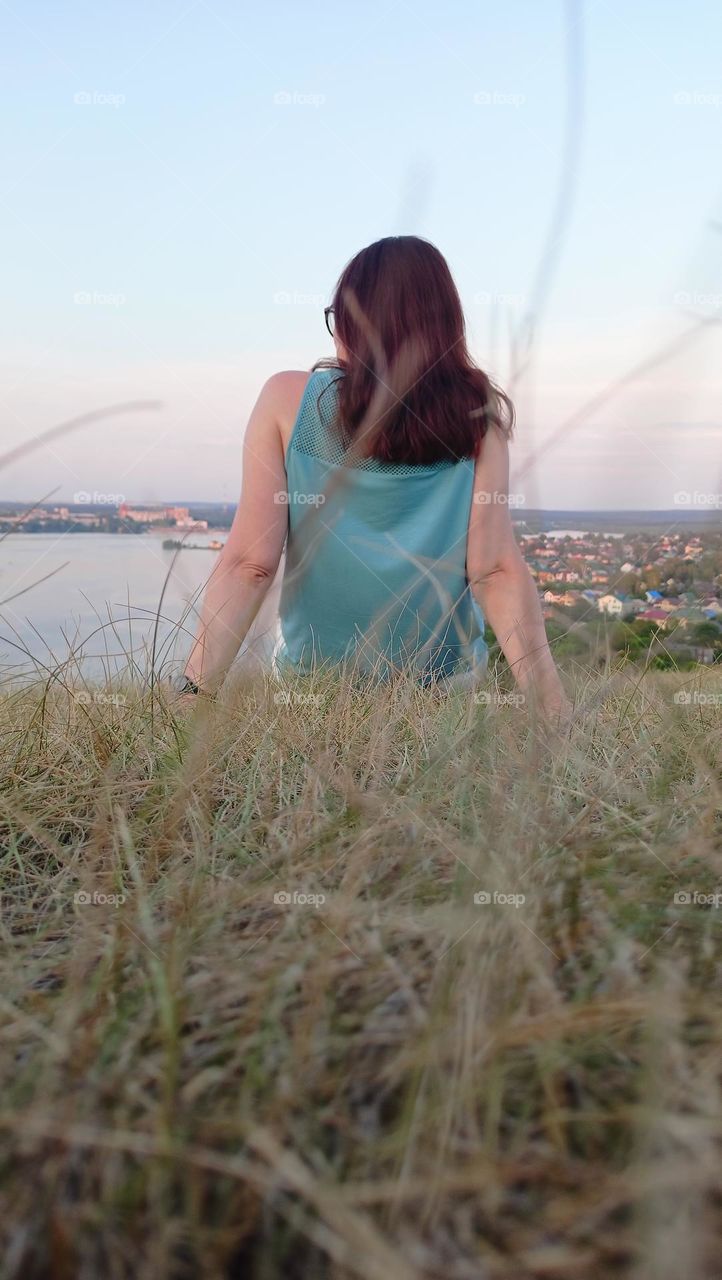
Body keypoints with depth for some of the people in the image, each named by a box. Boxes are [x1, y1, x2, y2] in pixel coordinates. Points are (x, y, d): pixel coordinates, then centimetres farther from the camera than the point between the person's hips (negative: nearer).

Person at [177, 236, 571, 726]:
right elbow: (498, 571, -15)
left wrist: (194, 690, -13)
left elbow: (250, 563, -16)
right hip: (449, 677, 1)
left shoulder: (287, 399, -10)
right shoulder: (478, 414, -8)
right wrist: (557, 715, -13)